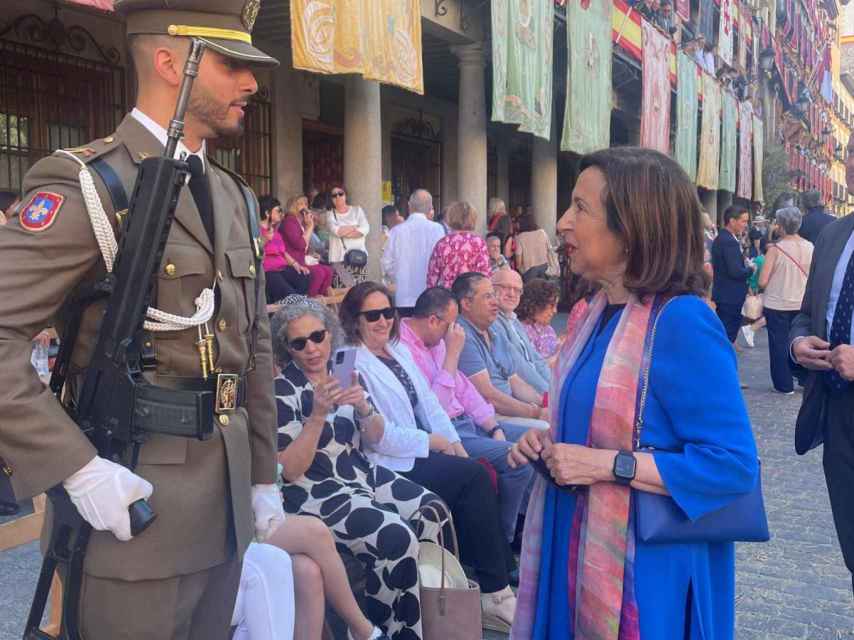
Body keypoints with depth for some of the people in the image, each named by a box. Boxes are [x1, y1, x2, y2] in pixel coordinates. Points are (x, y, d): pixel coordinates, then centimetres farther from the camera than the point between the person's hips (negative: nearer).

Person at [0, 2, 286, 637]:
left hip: (228, 499, 7)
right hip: (133, 498, -7)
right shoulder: (85, 182, -12)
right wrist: (76, 466, -22)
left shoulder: (236, 197, 11)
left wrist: (264, 474, 13)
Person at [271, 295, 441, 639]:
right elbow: (290, 470, -16)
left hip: (361, 475, 7)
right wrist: (318, 415, -27)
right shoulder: (283, 390, -12)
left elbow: (374, 438, 7)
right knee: (398, 538, -24)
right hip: (314, 493, -7)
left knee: (433, 511, -6)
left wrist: (364, 408, -15)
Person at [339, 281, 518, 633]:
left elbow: (429, 403, 13)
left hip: (421, 454, 7)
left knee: (476, 476, -17)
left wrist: (454, 443, -1)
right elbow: (378, 435, -16)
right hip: (389, 467, -7)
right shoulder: (351, 364, -10)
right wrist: (432, 442, -11)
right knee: (473, 477, -18)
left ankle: (495, 582, -10)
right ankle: (494, 592, -8)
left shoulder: (399, 350, 16)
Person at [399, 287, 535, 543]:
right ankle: (503, 539, -2)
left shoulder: (435, 341, 11)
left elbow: (462, 386, 14)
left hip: (466, 421, 10)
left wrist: (495, 428, 5)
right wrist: (453, 353, -20)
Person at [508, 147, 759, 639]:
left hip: (646, 560, -8)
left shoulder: (682, 323, -21)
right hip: (582, 545, 8)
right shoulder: (601, 310, 4)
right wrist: (550, 444, -1)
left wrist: (607, 466, -24)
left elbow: (734, 465, -23)